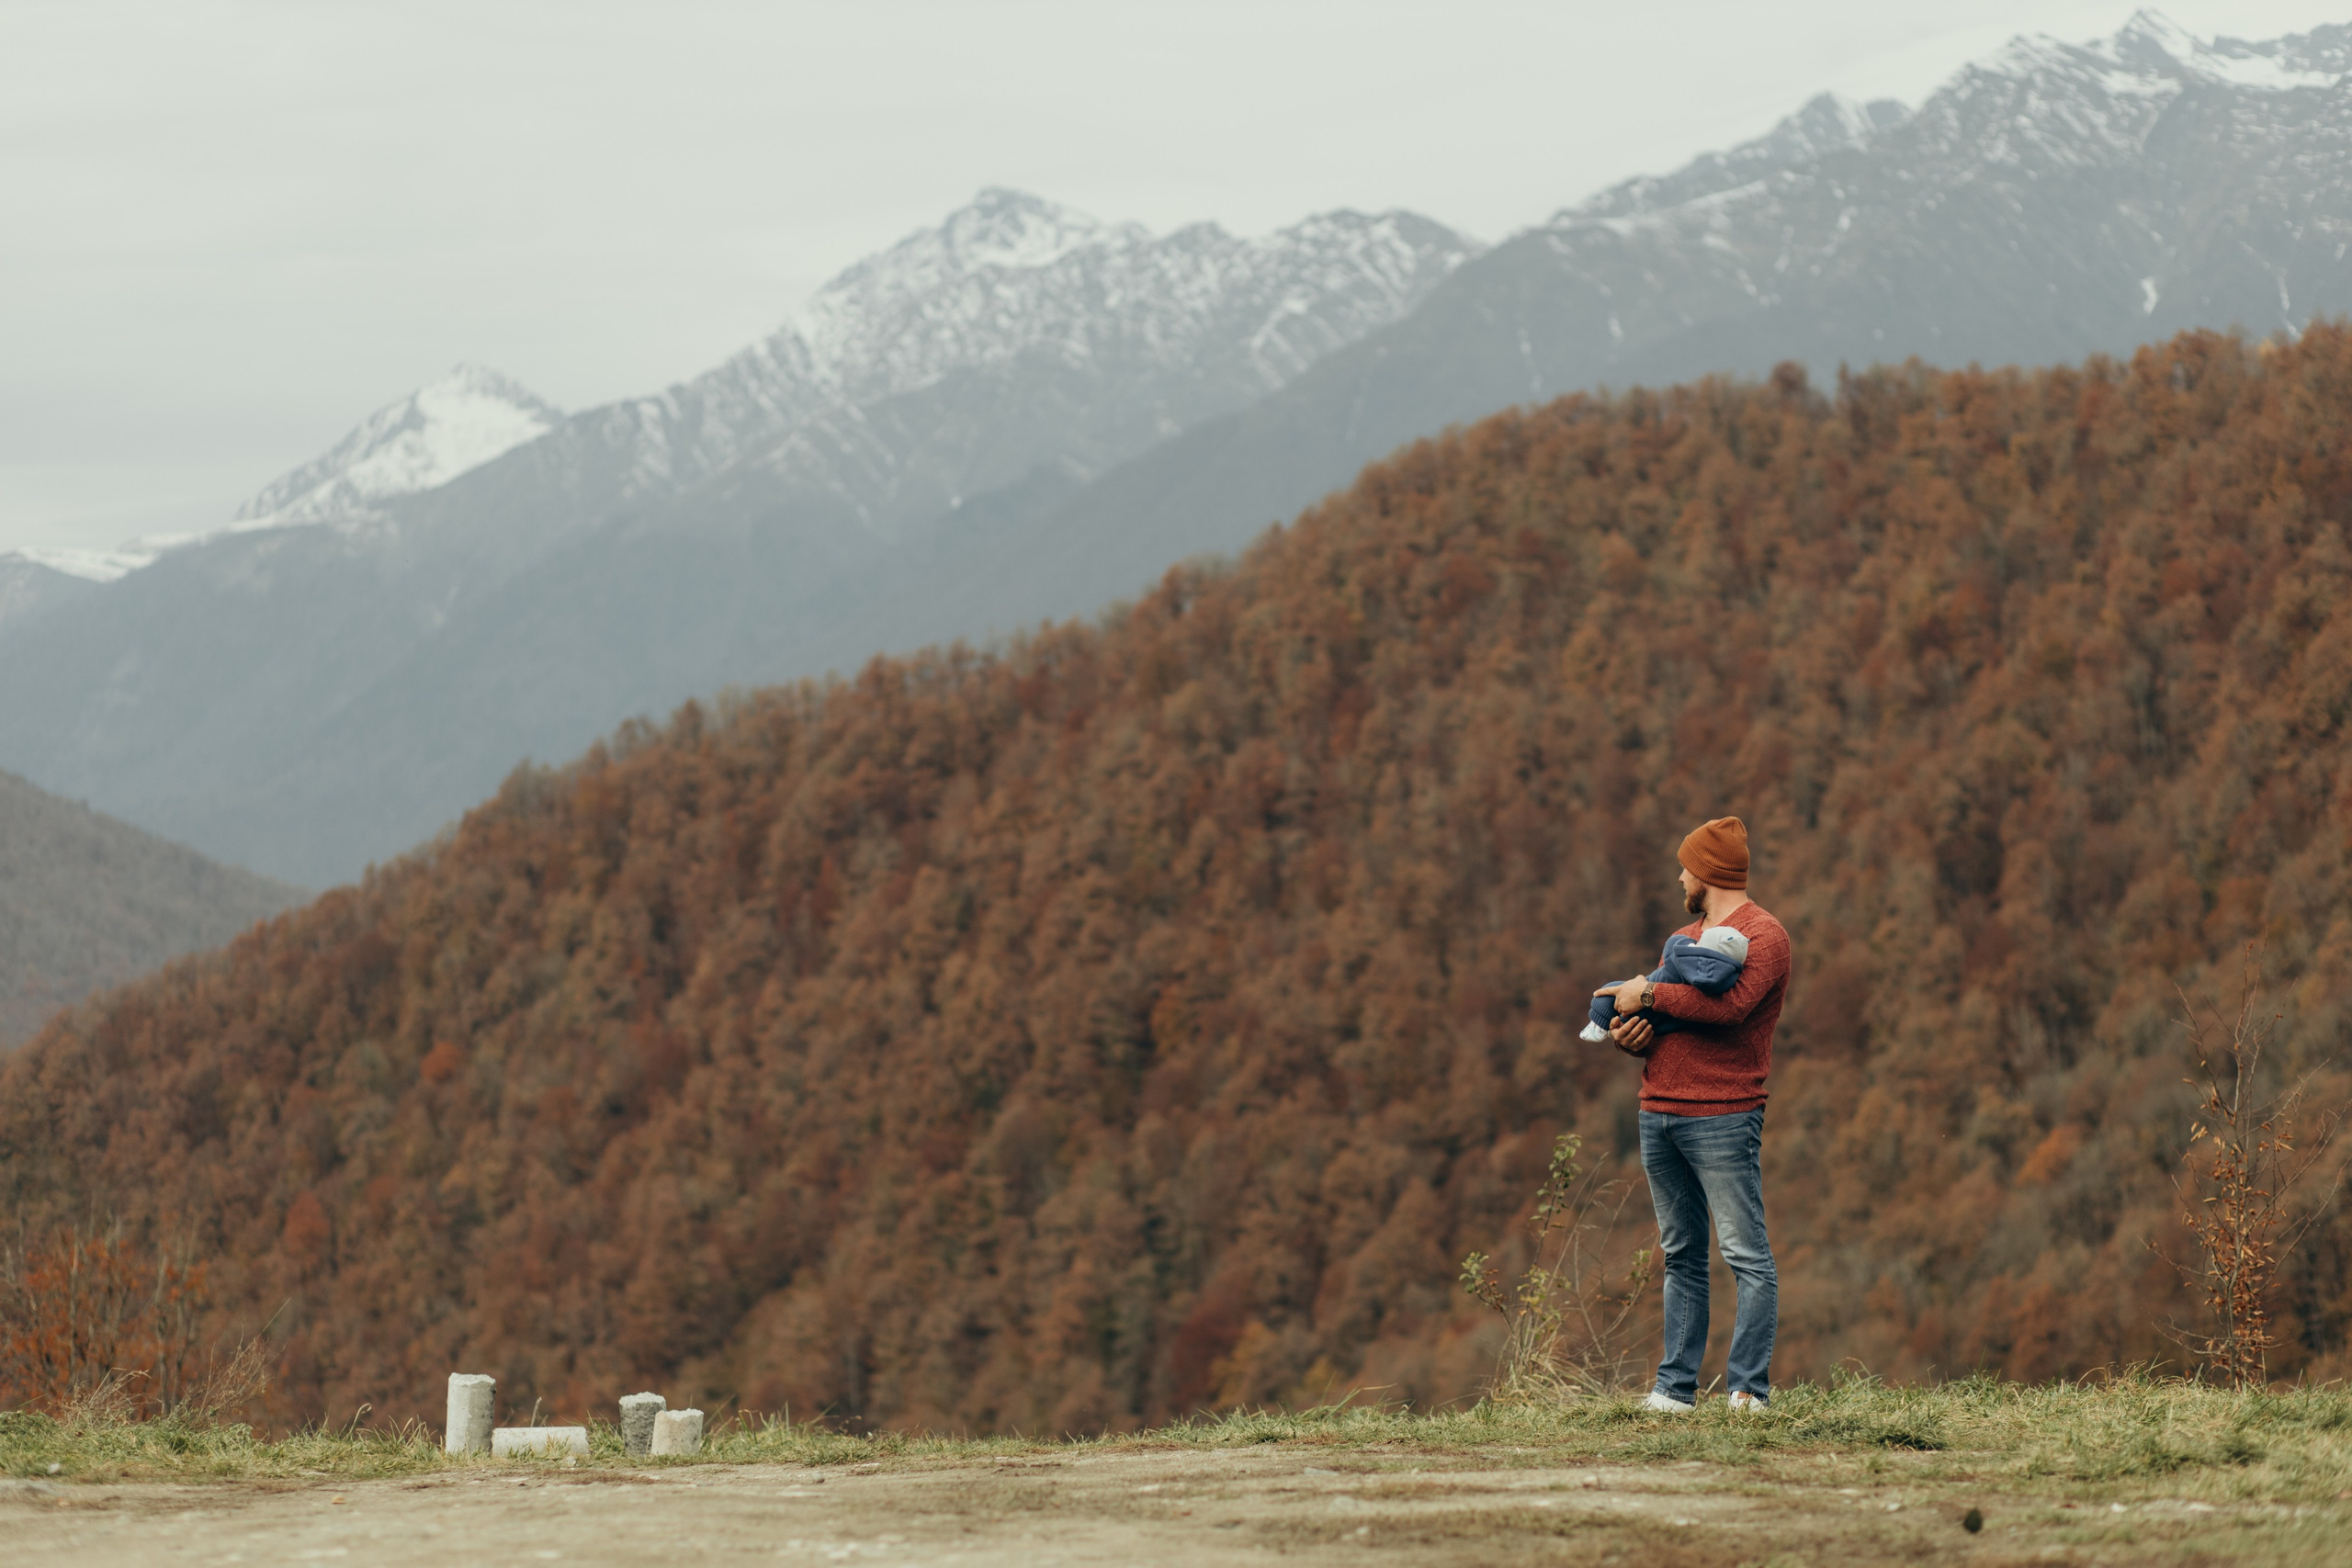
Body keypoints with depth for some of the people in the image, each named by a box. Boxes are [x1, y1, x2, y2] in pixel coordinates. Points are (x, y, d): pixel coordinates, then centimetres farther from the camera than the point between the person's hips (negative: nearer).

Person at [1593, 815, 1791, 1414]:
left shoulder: (1763, 934, -4)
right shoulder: (1685, 937, 22)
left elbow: (1729, 1004, -22)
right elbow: (1647, 1011, 24)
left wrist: (1648, 994, -12)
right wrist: (1625, 1034, 0)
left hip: (1722, 1117, -8)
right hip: (1658, 1115, 8)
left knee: (1746, 1254, -9)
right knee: (1681, 1257, 8)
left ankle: (1749, 1392, -12)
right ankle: (1675, 1390, 8)